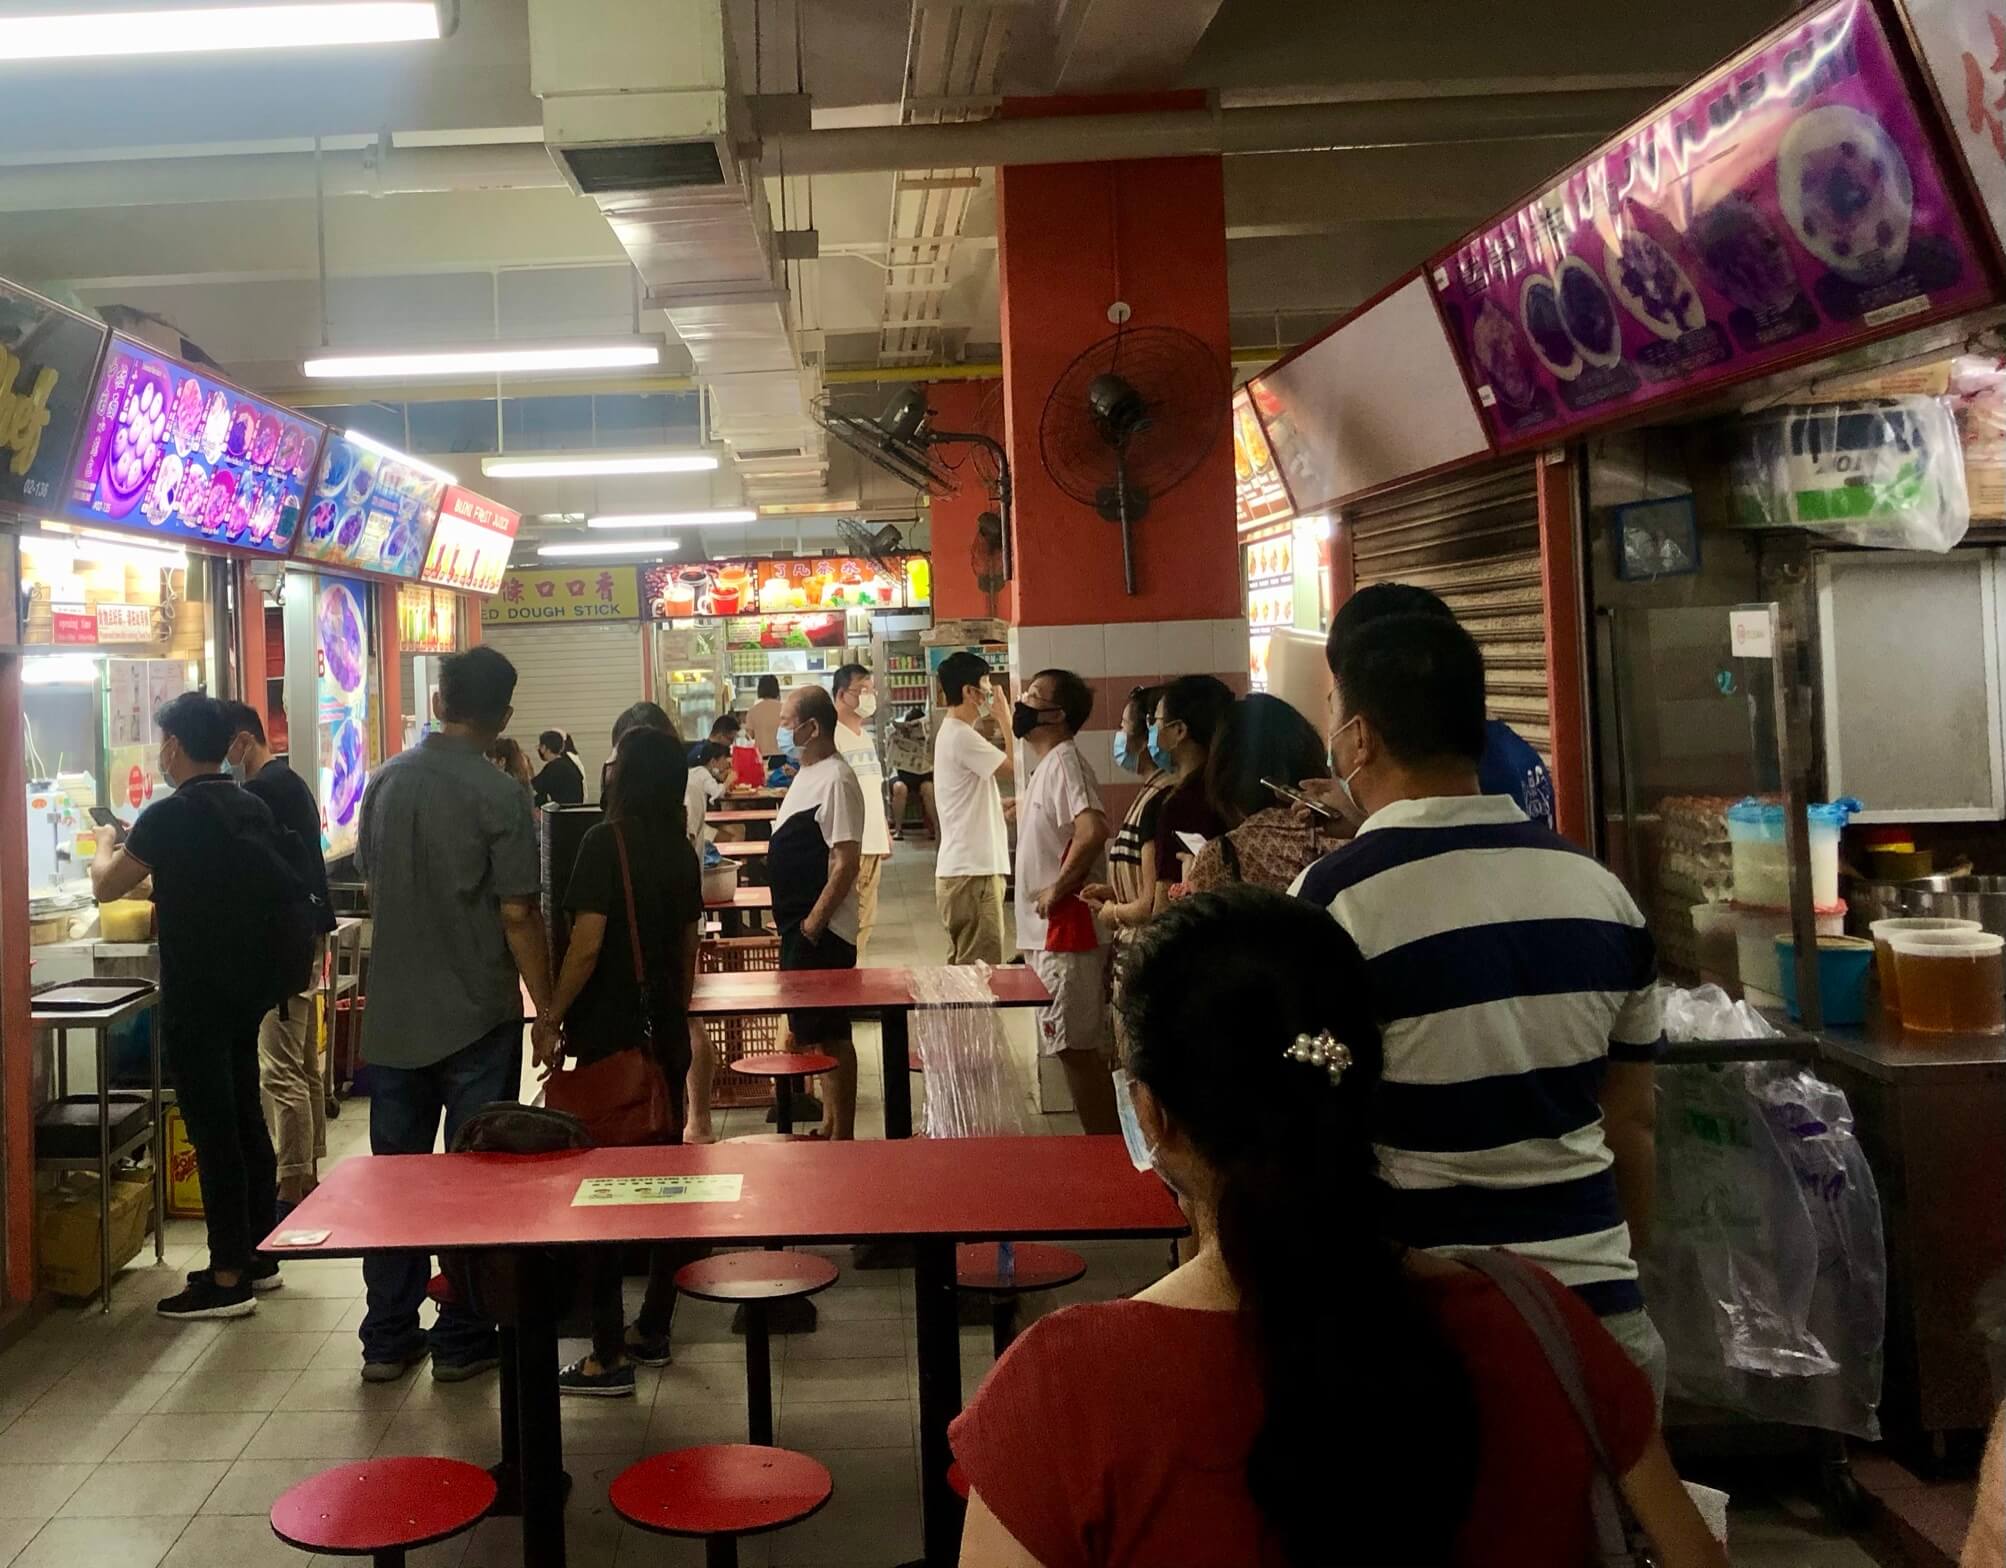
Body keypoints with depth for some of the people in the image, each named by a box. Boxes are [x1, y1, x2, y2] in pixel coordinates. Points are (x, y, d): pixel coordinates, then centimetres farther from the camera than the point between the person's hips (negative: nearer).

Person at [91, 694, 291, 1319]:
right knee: (246, 1120, 16)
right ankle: (260, 1254, 26)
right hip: (247, 987, 7)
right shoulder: (254, 809, 6)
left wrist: (106, 850, 18)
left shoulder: (170, 816, -15)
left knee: (213, 1132, -3)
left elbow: (106, 887, -3)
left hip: (195, 996, -7)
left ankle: (228, 1280, 3)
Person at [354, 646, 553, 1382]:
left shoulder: (384, 782, 3)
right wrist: (546, 1005, -6)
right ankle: (461, 1340, 12)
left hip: (393, 1014, 5)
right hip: (476, 1016, -5)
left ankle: (388, 1337, 19)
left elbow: (372, 881, 13)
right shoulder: (499, 796, -14)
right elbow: (518, 914, -15)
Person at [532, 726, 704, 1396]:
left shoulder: (607, 842, -13)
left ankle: (609, 1356, 2)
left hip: (610, 1038, -7)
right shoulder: (681, 850, 6)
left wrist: (552, 1016, -10)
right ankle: (653, 1329, 24)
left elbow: (587, 943, -19)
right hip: (667, 1036, 7)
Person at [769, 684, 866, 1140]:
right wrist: (797, 924, 17)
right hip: (801, 930, 10)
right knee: (814, 1030, 17)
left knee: (830, 1034, -3)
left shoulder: (836, 780, -17)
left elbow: (845, 864, -21)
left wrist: (813, 924, -21)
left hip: (821, 932, -10)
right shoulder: (807, 774, 14)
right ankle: (829, 1124, 28)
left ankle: (842, 1136, 6)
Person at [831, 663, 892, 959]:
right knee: (850, 923, -8)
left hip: (873, 844, 9)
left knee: (865, 920, 12)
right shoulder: (833, 737, -11)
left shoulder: (866, 737, 16)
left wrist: (886, 834, 19)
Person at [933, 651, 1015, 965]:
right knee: (981, 967, -8)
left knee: (963, 964, 14)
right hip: (972, 871, -10)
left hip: (964, 868, 10)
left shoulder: (953, 733, 17)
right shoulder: (961, 737, -15)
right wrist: (1005, 718, -7)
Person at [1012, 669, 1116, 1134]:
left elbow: (1092, 831, -31)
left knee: (1078, 1050, -5)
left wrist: (1058, 888, -22)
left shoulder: (1064, 763, -15)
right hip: (1050, 934, 10)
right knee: (1077, 1050, 14)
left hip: (1065, 933, -10)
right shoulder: (1046, 765, 16)